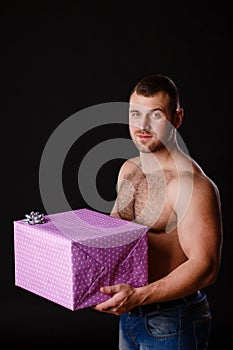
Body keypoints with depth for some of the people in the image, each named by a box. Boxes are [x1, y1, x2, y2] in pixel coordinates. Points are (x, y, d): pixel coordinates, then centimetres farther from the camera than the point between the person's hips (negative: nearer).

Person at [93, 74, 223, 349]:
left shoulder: (192, 185, -20)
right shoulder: (129, 170, 6)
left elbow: (205, 267, -24)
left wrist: (139, 296, -31)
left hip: (172, 322, -7)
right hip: (129, 314, 7)